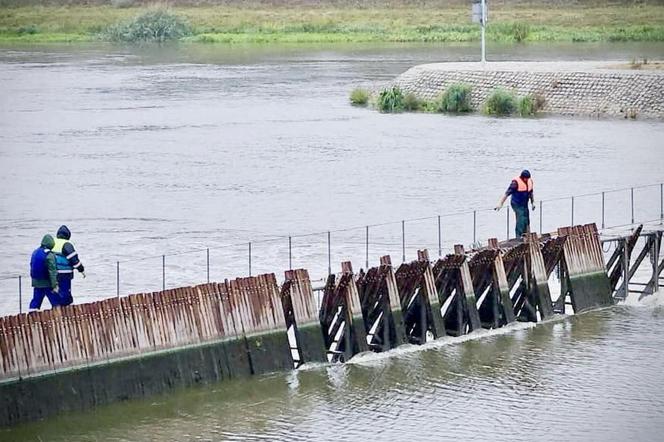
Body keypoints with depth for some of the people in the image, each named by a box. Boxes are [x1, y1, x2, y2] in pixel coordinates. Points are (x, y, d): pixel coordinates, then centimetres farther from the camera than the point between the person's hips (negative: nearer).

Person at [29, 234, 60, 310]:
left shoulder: (35, 253, 6)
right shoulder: (49, 255, -18)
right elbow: (52, 272, -20)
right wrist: (54, 285, -19)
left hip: (36, 283, 7)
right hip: (47, 284, -7)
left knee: (35, 302, 11)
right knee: (56, 302, 3)